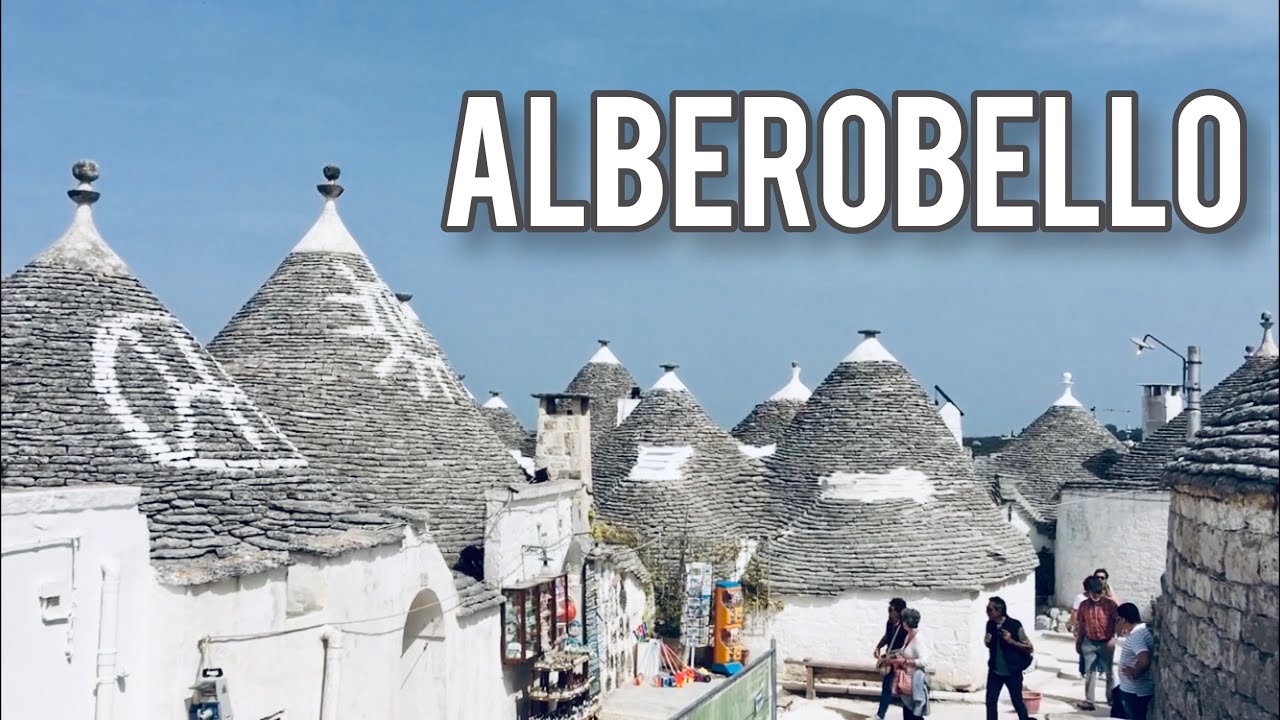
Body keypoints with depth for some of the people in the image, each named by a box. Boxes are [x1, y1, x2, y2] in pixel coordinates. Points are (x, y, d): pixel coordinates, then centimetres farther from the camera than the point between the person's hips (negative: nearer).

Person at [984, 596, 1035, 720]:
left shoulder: (1015, 625, -17)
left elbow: (1030, 648, -12)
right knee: (991, 701, 1)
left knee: (1017, 701, 9)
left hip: (1012, 672, -4)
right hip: (995, 671, 4)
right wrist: (987, 641, -7)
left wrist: (1011, 641, -23)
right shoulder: (990, 624, -1)